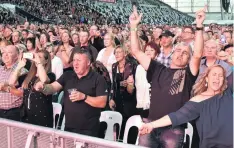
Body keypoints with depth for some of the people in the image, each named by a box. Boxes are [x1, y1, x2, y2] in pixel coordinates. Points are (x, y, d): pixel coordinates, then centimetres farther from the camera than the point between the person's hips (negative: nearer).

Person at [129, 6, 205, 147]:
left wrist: (199, 27, -17)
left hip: (174, 127, -2)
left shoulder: (188, 73, 6)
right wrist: (134, 27, 7)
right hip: (151, 124, 2)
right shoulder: (158, 70, 12)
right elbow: (136, 52, 12)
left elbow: (198, 55, -12)